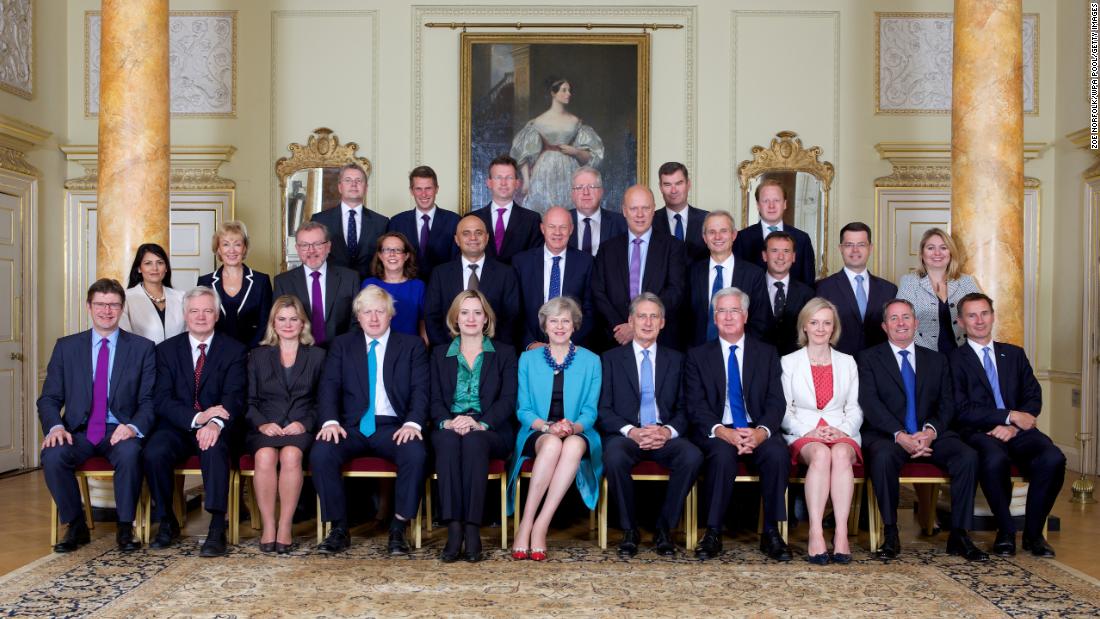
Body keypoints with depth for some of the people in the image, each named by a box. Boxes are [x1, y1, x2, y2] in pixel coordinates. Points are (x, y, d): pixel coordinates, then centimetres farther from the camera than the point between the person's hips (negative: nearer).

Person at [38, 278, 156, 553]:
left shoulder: (142, 348, 5)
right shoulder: (66, 347, 10)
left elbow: (149, 400, 1)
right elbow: (49, 398, 8)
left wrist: (134, 427, -20)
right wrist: (55, 426, -13)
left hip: (120, 431, -2)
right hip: (78, 431, 2)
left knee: (130, 453, -35)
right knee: (52, 455, -29)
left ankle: (125, 527, -15)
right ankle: (76, 526, -7)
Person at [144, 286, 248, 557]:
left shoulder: (234, 350, 6)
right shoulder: (167, 349, 10)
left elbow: (234, 397, -8)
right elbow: (162, 400, -1)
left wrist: (215, 423, -31)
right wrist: (196, 418, -21)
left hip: (215, 429, -2)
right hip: (177, 426, 2)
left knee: (214, 449, -35)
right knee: (154, 452, -29)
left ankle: (217, 529, -33)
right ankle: (166, 522, -6)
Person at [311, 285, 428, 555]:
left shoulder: (412, 345, 12)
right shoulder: (342, 345, 16)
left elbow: (420, 390, 1)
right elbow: (329, 387, 5)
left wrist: (413, 423, -18)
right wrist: (330, 421, -14)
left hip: (393, 427, -1)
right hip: (351, 427, 2)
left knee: (415, 453, -33)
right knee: (320, 453, -28)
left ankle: (398, 529, -17)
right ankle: (339, 528, -12)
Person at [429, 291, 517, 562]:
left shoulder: (504, 353, 13)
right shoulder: (440, 354, 19)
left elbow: (508, 400, 1)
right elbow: (434, 399, 8)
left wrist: (480, 423, -18)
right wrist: (447, 422, -15)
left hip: (490, 432, -1)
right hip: (449, 428, 1)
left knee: (474, 440, -36)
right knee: (448, 440, -35)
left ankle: (472, 530, -37)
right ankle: (453, 529, -38)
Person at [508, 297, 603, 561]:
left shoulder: (590, 361, 10)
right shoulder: (528, 359, 11)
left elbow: (590, 411, 5)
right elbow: (523, 410, 6)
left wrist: (573, 426, -17)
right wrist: (547, 427, -15)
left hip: (577, 434, 0)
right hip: (537, 433, 0)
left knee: (573, 445, -37)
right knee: (552, 444, -37)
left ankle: (538, 526, -36)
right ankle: (527, 526, -33)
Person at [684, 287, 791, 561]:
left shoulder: (766, 353, 13)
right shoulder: (698, 356, 9)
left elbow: (775, 402, 3)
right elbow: (695, 405, -2)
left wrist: (761, 431, -19)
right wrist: (722, 432, -20)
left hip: (757, 432, 1)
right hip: (716, 433, -1)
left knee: (778, 453, -30)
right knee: (722, 454, -34)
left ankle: (771, 533, -16)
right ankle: (712, 534, -21)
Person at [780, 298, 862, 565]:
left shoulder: (847, 363, 19)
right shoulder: (789, 362, 13)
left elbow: (855, 410, 14)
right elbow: (784, 411, 7)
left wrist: (841, 430, -7)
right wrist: (808, 431, -10)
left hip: (842, 434, 1)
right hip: (803, 435, -1)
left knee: (841, 454, -35)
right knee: (820, 454, -36)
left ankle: (841, 534, -39)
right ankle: (815, 535, -40)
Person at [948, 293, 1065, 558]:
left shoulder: (1015, 354, 21)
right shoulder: (954, 360, 5)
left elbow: (1033, 397, 10)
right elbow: (962, 411, -5)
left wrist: (1013, 427, -9)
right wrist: (1010, 415, -11)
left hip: (1017, 431, 4)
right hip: (979, 433, -4)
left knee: (1053, 458, -27)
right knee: (995, 460, -37)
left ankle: (1033, 533, -8)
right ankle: (1006, 532, -14)